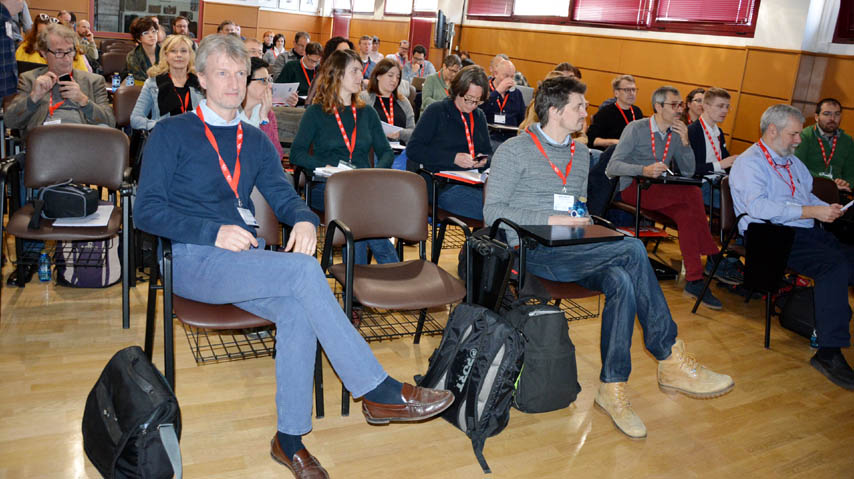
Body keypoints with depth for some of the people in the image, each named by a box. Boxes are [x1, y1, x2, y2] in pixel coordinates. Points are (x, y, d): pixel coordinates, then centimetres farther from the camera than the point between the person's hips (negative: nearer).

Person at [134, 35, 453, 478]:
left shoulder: (254, 141, 20)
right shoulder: (172, 133, 5)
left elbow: (283, 196, 19)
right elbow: (146, 211, -3)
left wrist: (303, 220, -7)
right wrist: (213, 233, -17)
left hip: (245, 262, 5)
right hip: (192, 261, -5)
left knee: (297, 308, -29)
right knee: (304, 271, -29)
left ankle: (290, 439, -18)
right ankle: (378, 391, -23)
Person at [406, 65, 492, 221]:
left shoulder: (479, 116, 21)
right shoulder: (436, 111, 3)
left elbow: (488, 152, 29)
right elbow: (412, 149, -5)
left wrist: (484, 161, 2)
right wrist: (453, 158, -13)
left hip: (475, 183, 6)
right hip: (444, 186, -6)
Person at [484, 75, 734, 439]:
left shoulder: (580, 153, 22)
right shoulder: (514, 151, 0)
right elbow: (492, 211, -8)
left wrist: (581, 221, 3)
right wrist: (550, 221, -15)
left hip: (569, 251, 6)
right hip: (532, 250, -6)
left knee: (621, 282, -29)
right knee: (633, 249, -26)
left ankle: (612, 388, -20)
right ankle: (670, 359, -16)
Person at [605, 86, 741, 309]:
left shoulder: (676, 134, 13)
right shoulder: (636, 129, -5)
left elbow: (688, 172, 9)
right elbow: (612, 167, -14)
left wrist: (685, 141, -4)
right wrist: (644, 170, -31)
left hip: (661, 192, 6)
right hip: (633, 189, -6)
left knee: (687, 213, -28)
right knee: (693, 194, -27)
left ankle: (694, 280, -26)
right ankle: (714, 259, -19)